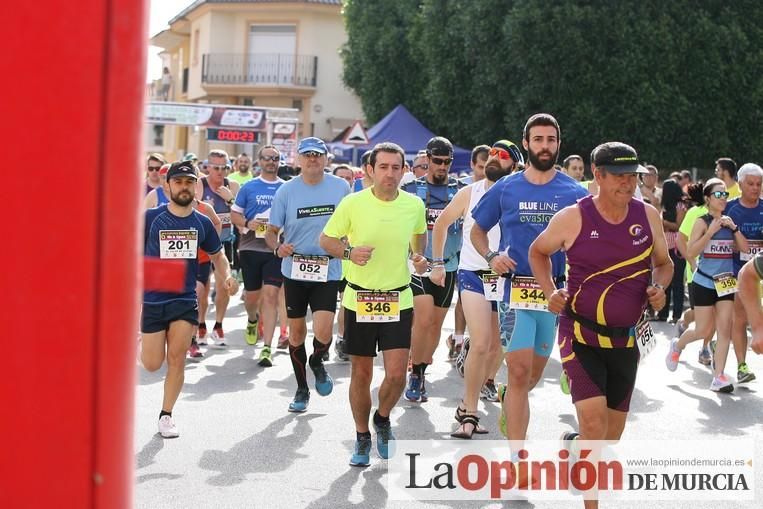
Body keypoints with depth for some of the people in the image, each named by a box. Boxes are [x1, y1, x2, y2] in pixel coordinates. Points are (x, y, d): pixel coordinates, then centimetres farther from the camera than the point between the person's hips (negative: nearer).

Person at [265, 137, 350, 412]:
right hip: (294, 270, 1)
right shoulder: (286, 190, -2)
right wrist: (277, 247, -19)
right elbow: (271, 230, 1)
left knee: (323, 333, -14)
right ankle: (302, 388, 28)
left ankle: (317, 363, 22)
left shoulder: (341, 187, 0)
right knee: (296, 330, 10)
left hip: (328, 271, -1)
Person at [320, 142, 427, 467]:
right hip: (359, 300, -1)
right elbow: (326, 240, 2)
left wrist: (419, 257, -1)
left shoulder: (414, 205, -2)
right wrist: (349, 252, -18)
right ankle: (362, 437, 28)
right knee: (361, 374, 8)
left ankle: (383, 419, 25)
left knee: (396, 374, -7)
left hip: (398, 301, 1)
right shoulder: (352, 204, -8)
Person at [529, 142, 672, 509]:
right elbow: (538, 251, 7)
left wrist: (659, 287, -8)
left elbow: (664, 263, 13)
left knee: (612, 434, 13)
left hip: (626, 339, 4)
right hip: (581, 335, -4)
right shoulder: (572, 218, -10)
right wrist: (550, 291, -8)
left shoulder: (648, 216, 0)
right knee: (594, 421, -20)